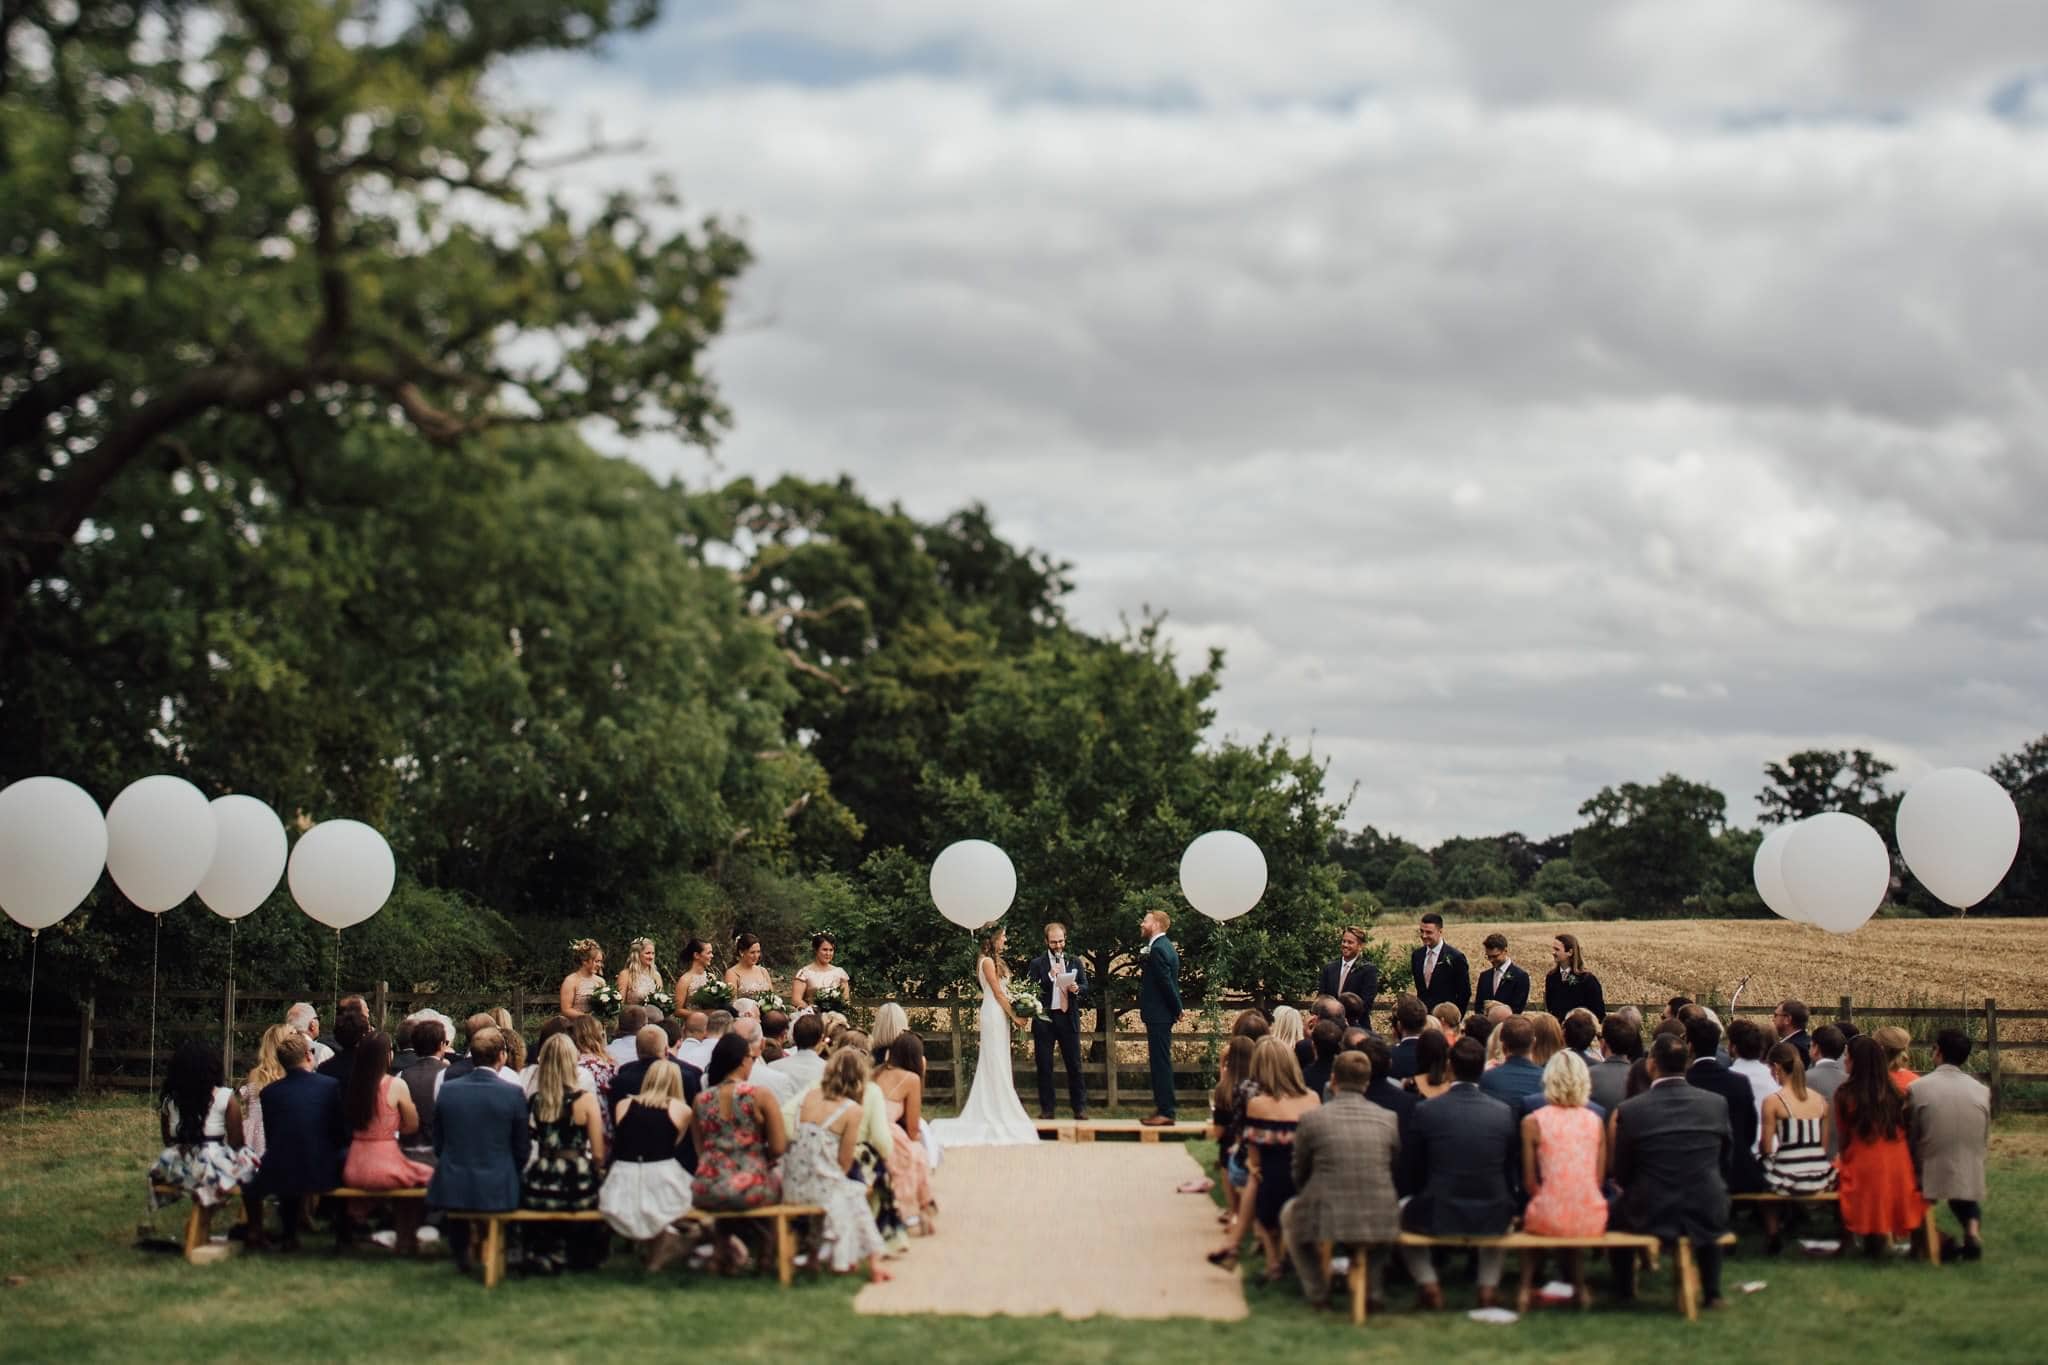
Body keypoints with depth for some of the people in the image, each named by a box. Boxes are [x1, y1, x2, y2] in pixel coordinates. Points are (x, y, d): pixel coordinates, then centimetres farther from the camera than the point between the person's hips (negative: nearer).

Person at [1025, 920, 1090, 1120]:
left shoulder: (1075, 963, 12)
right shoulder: (1037, 964, 4)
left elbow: (1085, 989, 6)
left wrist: (1076, 989, -16)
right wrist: (1050, 976, -15)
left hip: (1068, 1019, 1)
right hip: (1044, 1019, -1)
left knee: (1074, 1065, 0)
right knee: (1044, 1066, 2)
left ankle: (1080, 1109, 4)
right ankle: (1046, 1109, 8)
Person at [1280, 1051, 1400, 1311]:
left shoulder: (1311, 1119, -5)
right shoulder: (1389, 1119, 1)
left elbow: (1299, 1175, 9)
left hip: (1326, 1222, -2)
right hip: (1380, 1225, 2)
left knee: (1289, 1213, 31)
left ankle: (1317, 1290, 27)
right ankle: (1371, 1287, 30)